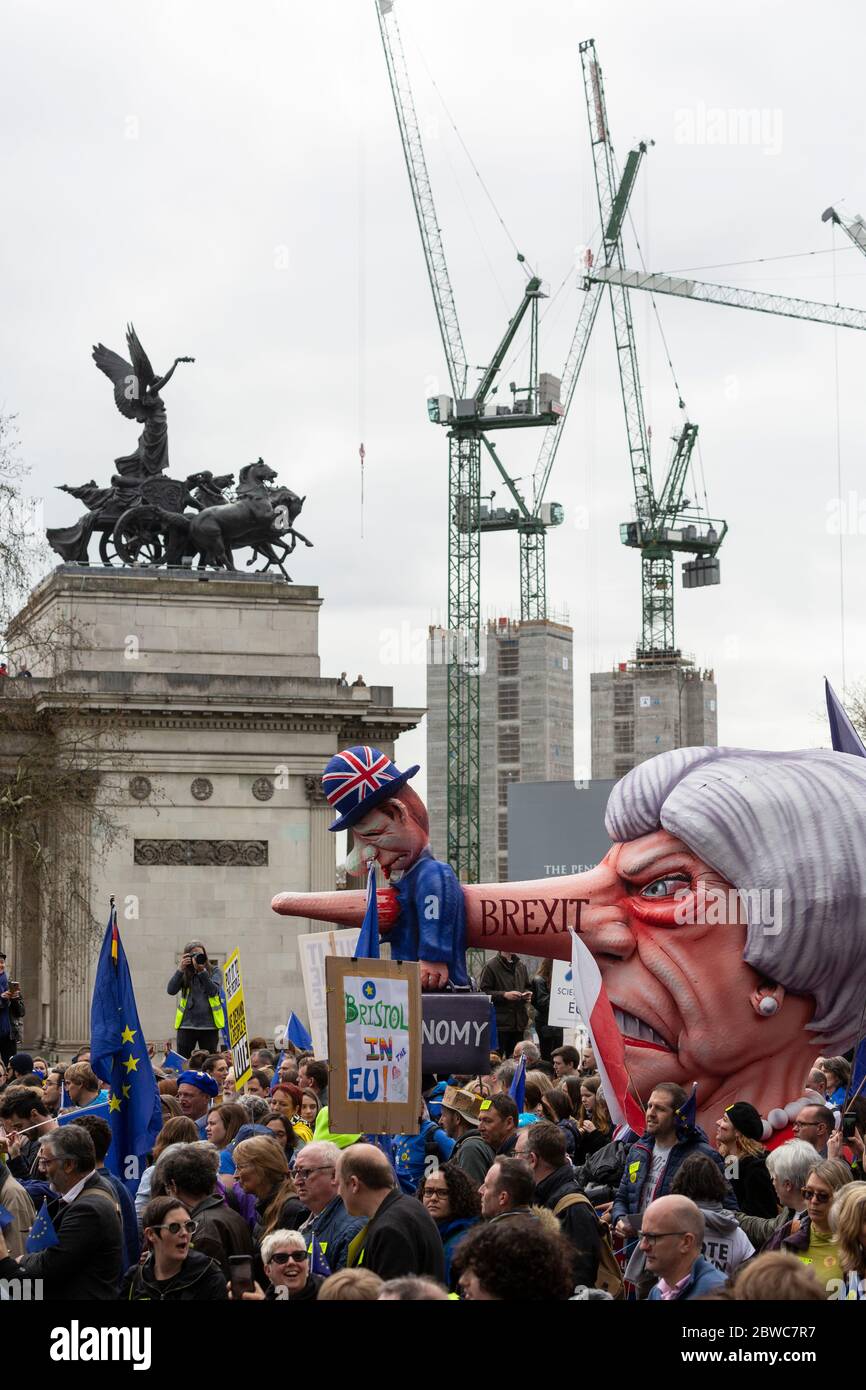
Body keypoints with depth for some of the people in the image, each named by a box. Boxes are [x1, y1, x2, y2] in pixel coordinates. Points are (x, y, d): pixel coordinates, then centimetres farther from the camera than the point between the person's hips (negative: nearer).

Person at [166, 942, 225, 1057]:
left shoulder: (214, 971, 5)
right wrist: (180, 969, -13)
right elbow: (171, 990, -8)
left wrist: (202, 971, -20)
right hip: (187, 1025, 0)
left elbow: (213, 991, -12)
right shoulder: (184, 974, 6)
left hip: (209, 1026, 0)